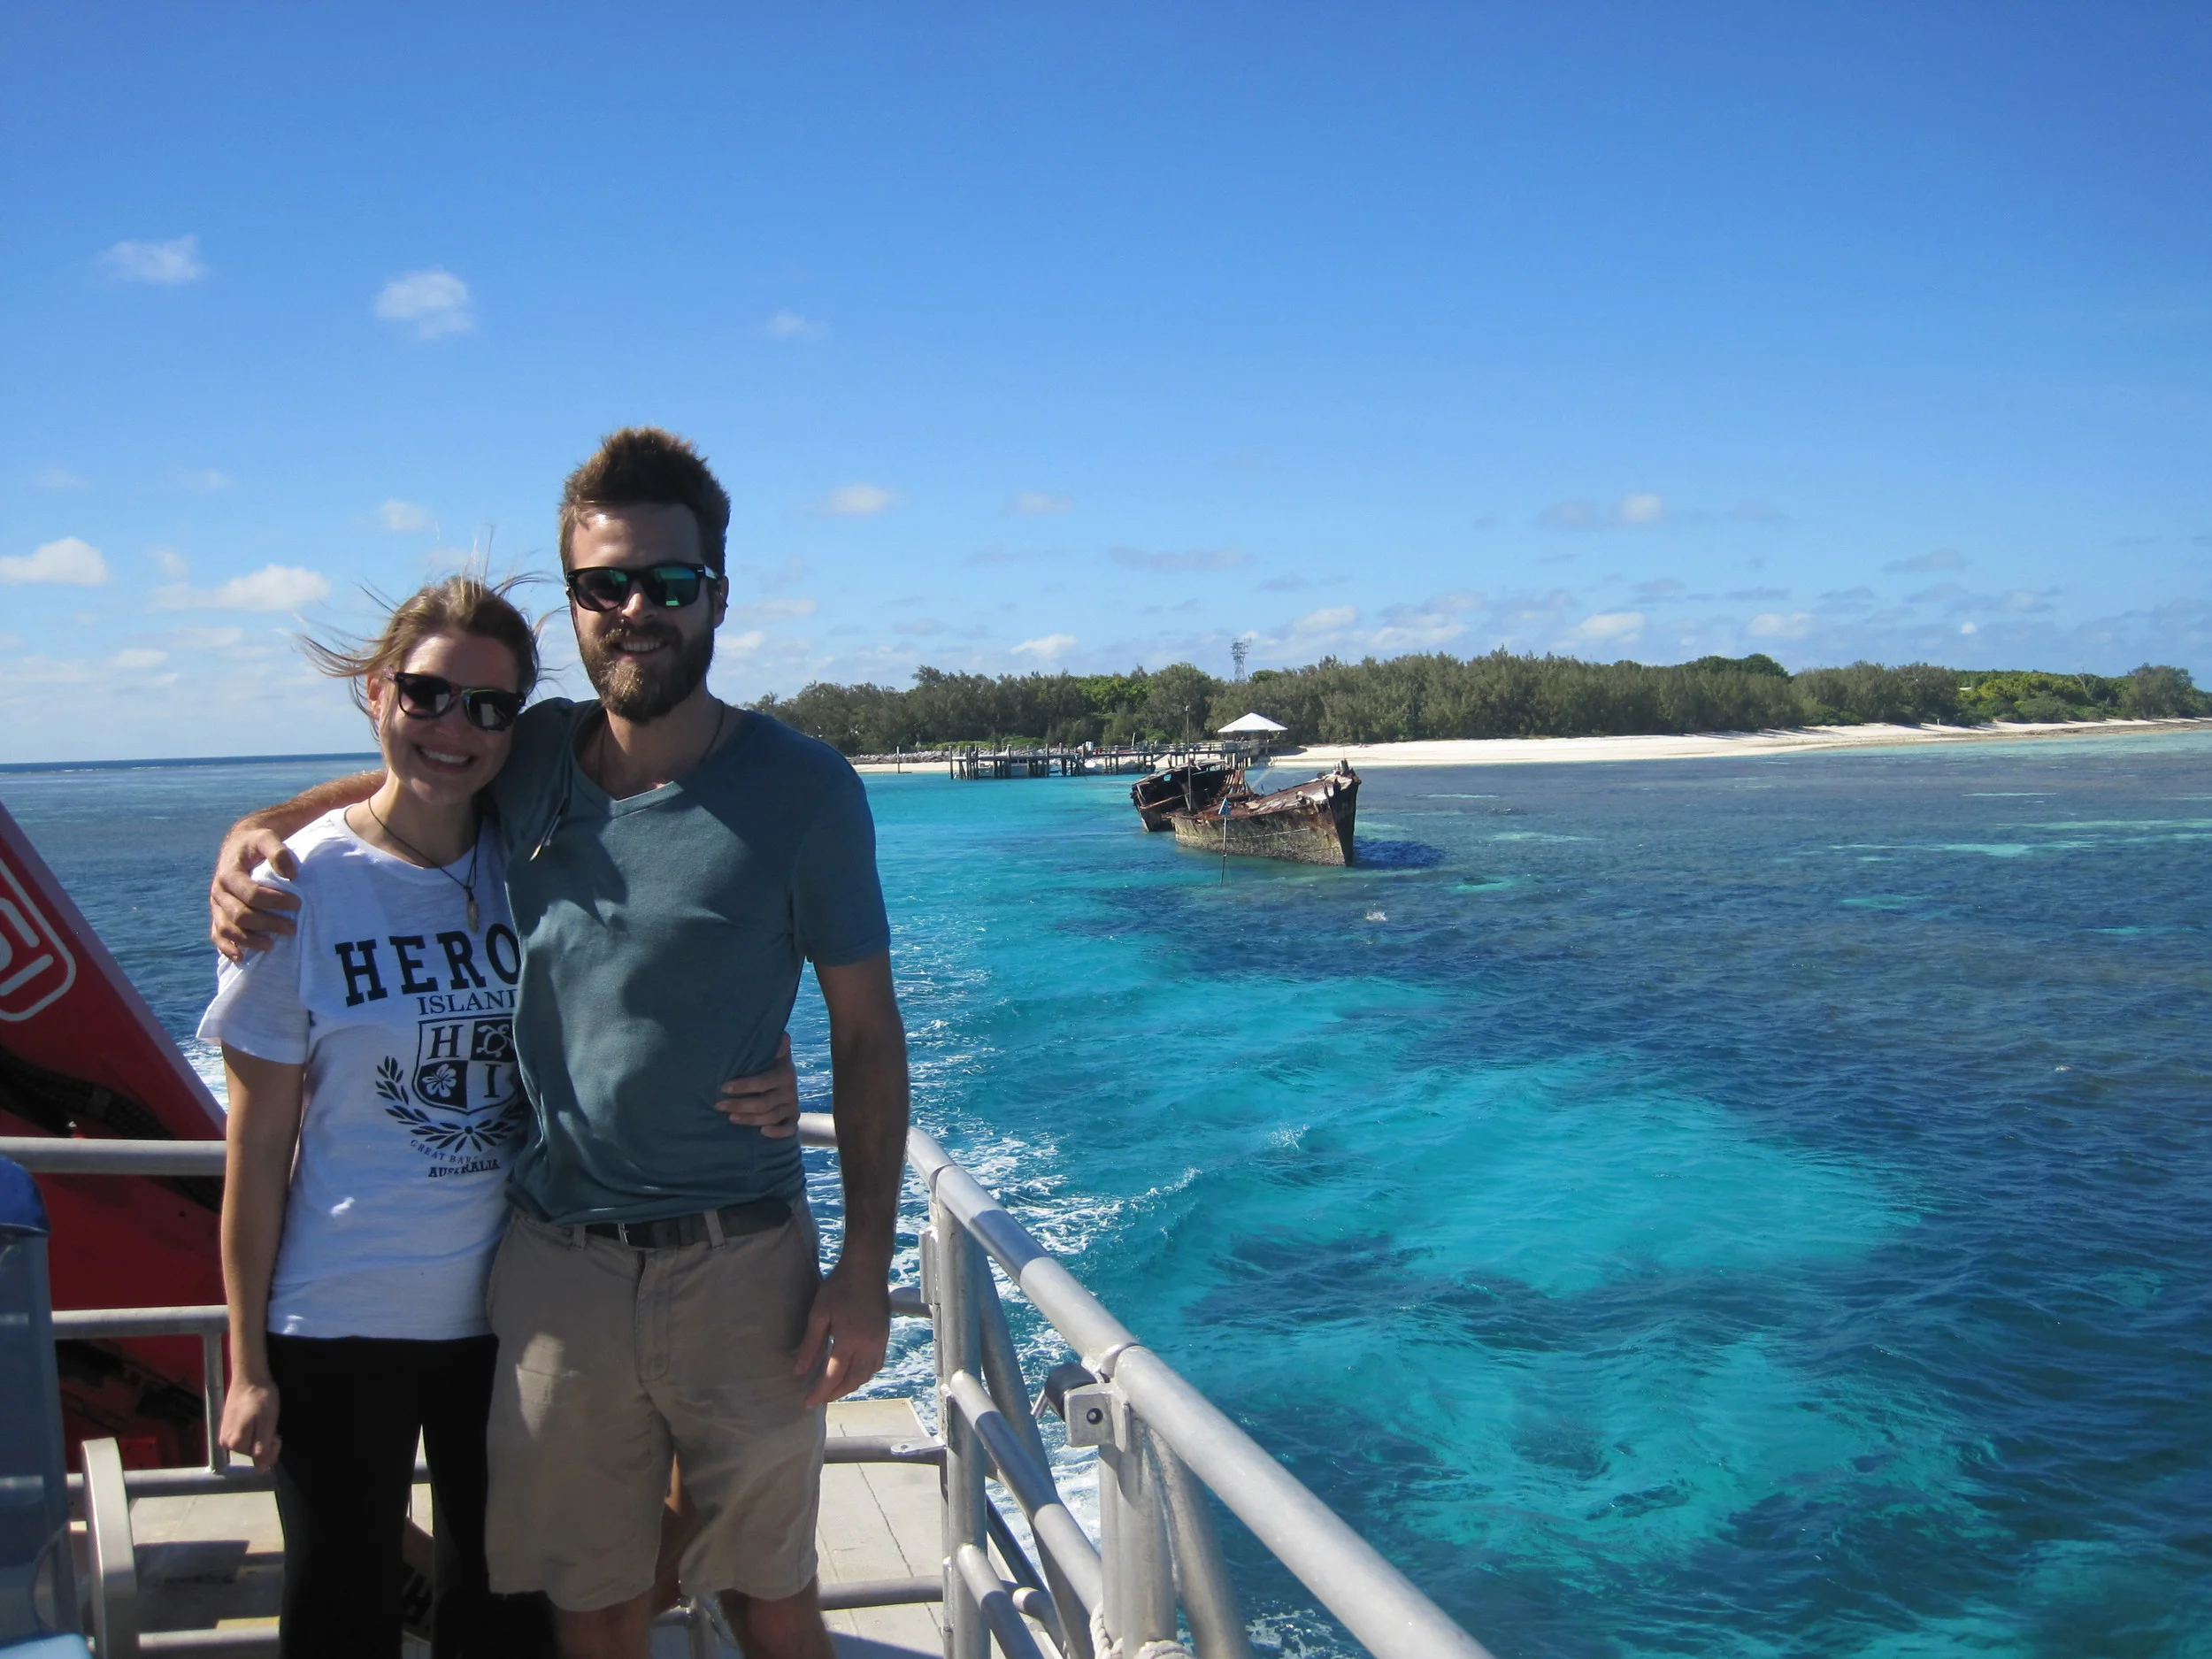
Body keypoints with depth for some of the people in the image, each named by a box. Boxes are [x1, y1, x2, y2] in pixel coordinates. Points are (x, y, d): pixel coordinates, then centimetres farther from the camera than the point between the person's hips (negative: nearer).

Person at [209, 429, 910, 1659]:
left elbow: (867, 1034, -4)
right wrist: (252, 836, 2)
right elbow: (404, 773, 23)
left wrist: (867, 1267, -9)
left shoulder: (804, 790, -9)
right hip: (555, 1258, 3)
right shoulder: (534, 756, 1)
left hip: (739, 1261, -3)